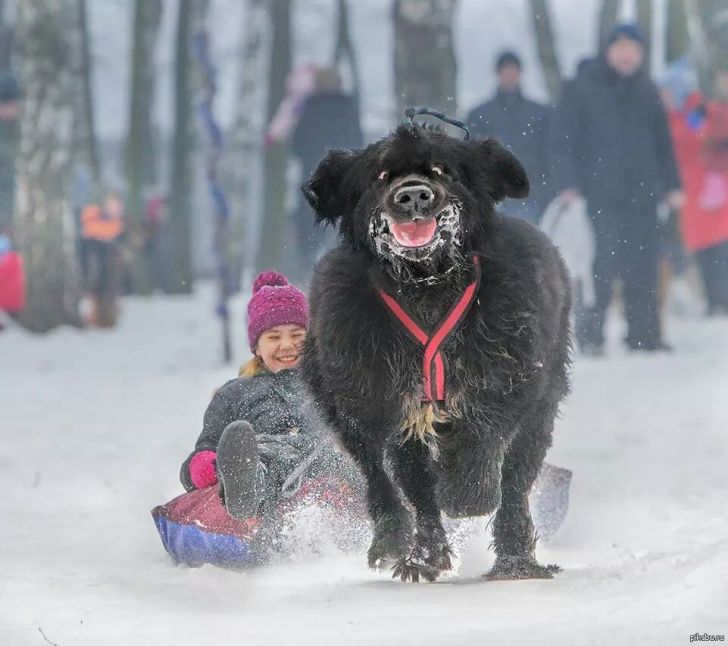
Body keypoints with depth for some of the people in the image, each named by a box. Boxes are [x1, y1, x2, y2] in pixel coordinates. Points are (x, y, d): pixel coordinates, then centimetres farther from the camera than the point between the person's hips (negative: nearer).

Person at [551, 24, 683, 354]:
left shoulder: (647, 92, 17)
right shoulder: (581, 88, 2)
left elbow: (663, 142, 22)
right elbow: (563, 139, 0)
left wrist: (671, 185, 16)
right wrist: (568, 185, -9)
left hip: (642, 193, 4)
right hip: (600, 195, -4)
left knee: (644, 264, 1)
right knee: (605, 261, -12)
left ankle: (643, 333, 6)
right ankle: (590, 332, -5)